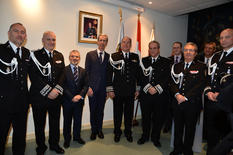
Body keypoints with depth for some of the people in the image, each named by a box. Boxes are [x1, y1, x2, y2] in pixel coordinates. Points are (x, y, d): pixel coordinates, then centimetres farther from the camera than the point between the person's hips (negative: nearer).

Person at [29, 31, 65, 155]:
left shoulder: (59, 56, 8)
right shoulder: (35, 55, -5)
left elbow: (62, 75, 6)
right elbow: (34, 77, -13)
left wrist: (57, 89, -8)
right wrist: (48, 91, -18)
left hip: (56, 96, 3)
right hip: (39, 97, -3)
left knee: (55, 122, 16)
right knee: (39, 124, 13)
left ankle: (54, 144, 36)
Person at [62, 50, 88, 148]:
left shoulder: (83, 71, 6)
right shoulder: (64, 70, -6)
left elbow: (85, 85, 1)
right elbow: (63, 86, -11)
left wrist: (80, 95, -14)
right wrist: (71, 97, -16)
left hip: (79, 100, 3)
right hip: (67, 101, -3)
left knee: (78, 120, 16)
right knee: (67, 121, 13)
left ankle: (77, 136, 37)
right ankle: (67, 139, 32)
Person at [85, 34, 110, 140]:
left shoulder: (108, 56, 7)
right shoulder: (90, 55, 3)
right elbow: (87, 72, -1)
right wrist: (88, 87, -8)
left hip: (103, 88, 1)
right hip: (92, 88, -1)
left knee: (100, 110, 11)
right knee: (93, 110, 9)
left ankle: (99, 129, 30)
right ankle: (93, 130, 27)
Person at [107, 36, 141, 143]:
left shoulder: (135, 57, 7)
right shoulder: (114, 56, -1)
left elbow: (138, 74, 9)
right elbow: (109, 74, -4)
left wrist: (138, 89, 6)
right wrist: (110, 90, -9)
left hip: (131, 91, 2)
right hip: (117, 91, -2)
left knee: (129, 113, 14)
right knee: (117, 113, 11)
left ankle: (128, 132, 34)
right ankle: (117, 133, 32)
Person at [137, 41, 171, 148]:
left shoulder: (166, 62, 5)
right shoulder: (144, 61, 8)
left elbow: (167, 78, -3)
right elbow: (141, 77, 1)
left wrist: (156, 88, -14)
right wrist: (148, 87, -13)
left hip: (160, 94, 0)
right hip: (145, 94, 1)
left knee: (158, 117, 10)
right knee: (145, 117, 12)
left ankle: (155, 138, 30)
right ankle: (145, 136, 32)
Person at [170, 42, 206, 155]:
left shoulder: (201, 67, -1)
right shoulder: (177, 66, 11)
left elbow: (200, 85, -10)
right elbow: (173, 82, 4)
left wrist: (186, 97, -16)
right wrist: (177, 94, -13)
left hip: (192, 103, -3)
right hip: (177, 102, 3)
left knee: (190, 128, 12)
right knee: (178, 127, 15)